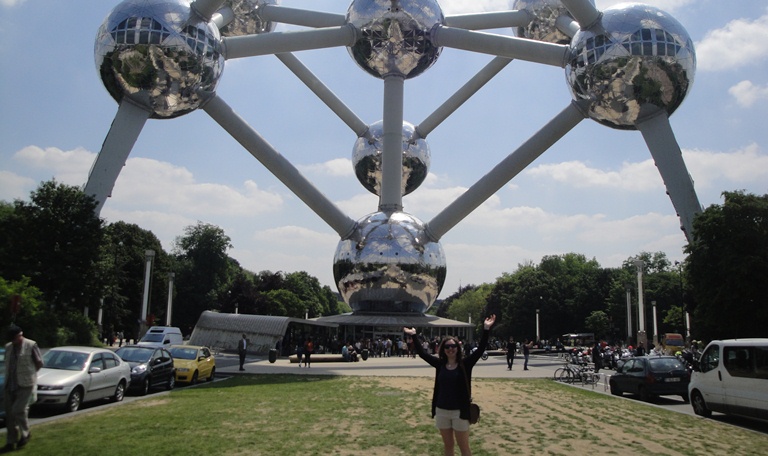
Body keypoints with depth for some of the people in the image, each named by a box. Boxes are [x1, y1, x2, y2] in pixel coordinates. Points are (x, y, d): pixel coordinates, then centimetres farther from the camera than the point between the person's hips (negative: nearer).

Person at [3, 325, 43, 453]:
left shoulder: (31, 345, -10)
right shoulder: (8, 346, 8)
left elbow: (39, 363, -3)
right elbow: (8, 364, 21)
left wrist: (28, 374, 4)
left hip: (25, 385, -6)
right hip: (10, 385, 6)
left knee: (18, 410, -11)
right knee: (9, 414, 8)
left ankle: (25, 434, 12)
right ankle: (11, 442, 17)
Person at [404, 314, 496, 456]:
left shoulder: (465, 364, -7)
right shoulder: (439, 364, 1)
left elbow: (480, 350, -17)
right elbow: (422, 353, 5)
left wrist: (486, 330, -26)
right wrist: (414, 336, 4)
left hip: (460, 412, -3)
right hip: (441, 411, 3)